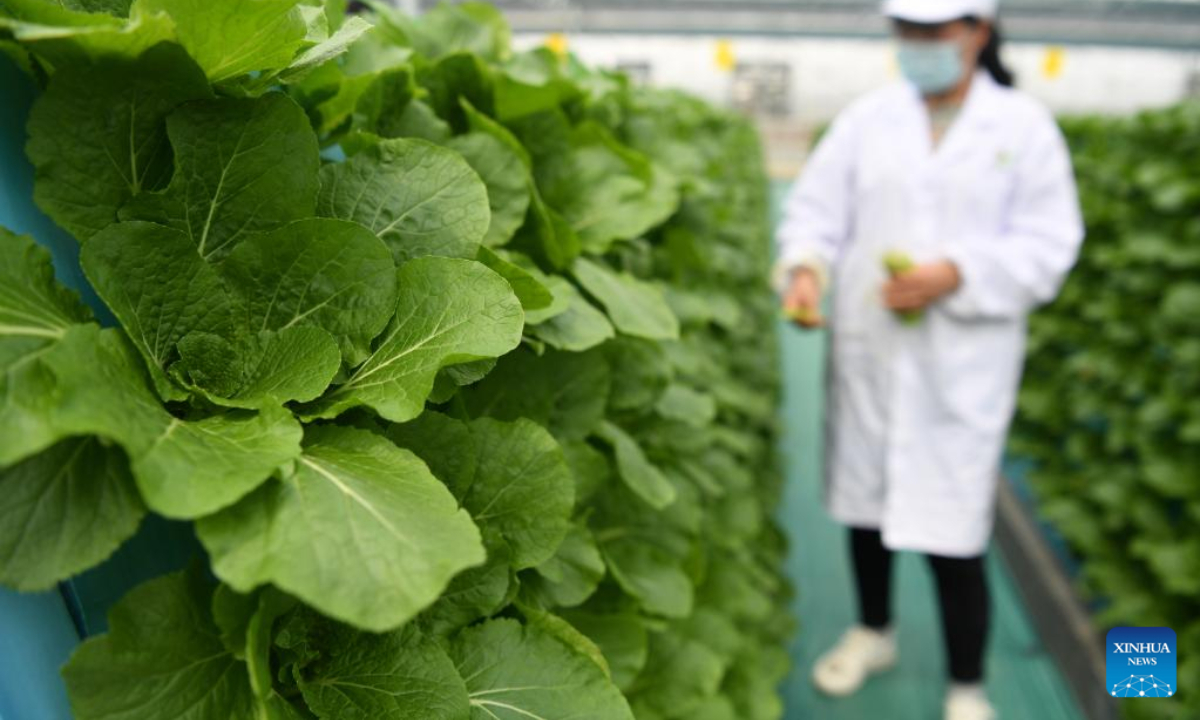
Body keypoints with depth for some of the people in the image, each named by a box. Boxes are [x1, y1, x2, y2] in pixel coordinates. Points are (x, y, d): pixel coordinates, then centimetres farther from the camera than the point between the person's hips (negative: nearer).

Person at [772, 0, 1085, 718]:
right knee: (865, 499, 17)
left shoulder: (1025, 125, 0)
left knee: (953, 530, -2)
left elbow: (1048, 244, -4)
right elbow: (817, 208, 1)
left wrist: (957, 275, -18)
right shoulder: (867, 117, 6)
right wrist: (805, 265, -19)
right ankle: (873, 632, 42)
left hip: (962, 364, -3)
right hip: (867, 352, 3)